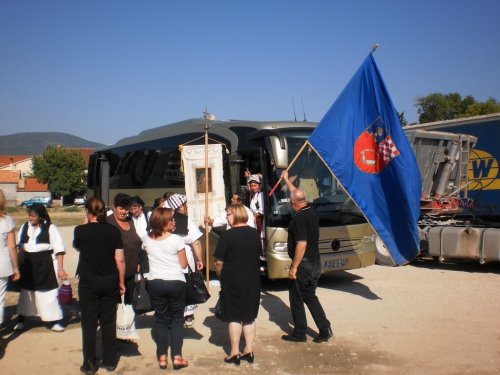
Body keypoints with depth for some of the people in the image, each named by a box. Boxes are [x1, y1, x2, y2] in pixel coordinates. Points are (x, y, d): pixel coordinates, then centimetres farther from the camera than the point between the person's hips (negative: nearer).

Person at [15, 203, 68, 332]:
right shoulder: (25, 227, 6)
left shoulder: (50, 228, -10)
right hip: (28, 264, 5)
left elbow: (59, 249, -11)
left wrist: (60, 268, -15)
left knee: (48, 292, -2)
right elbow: (20, 244, 20)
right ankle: (20, 320, 29)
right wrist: (21, 254, 3)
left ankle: (55, 321, 9)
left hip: (45, 264, -5)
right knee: (25, 291, 15)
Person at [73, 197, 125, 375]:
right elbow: (120, 260, -4)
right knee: (109, 322, 12)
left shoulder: (81, 230, -9)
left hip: (89, 282, -2)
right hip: (110, 282, 2)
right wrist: (121, 282, 7)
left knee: (89, 323, 8)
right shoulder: (113, 231, -4)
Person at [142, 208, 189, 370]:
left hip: (155, 283, 3)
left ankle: (162, 357, 14)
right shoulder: (176, 240, -15)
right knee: (177, 320, 9)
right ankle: (177, 357, 7)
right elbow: (184, 264, -8)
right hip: (176, 283, -3)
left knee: (161, 320, 13)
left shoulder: (147, 239, -1)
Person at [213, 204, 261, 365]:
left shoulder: (227, 235, -15)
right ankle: (249, 350, 19)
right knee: (249, 317, 13)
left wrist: (221, 275, 4)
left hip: (233, 281, -5)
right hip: (253, 280, 5)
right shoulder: (254, 234, 4)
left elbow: (218, 261, -13)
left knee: (234, 317, 5)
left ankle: (235, 353, 11)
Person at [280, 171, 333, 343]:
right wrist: (287, 180, 34)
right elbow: (298, 195, 23)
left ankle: (299, 334, 16)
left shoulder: (299, 218, -20)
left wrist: (294, 267, -19)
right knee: (310, 297, 19)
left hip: (303, 264, -8)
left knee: (296, 300, 6)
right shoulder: (312, 212, 5)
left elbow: (301, 244, -25)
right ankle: (325, 329, 16)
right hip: (315, 263, 9)